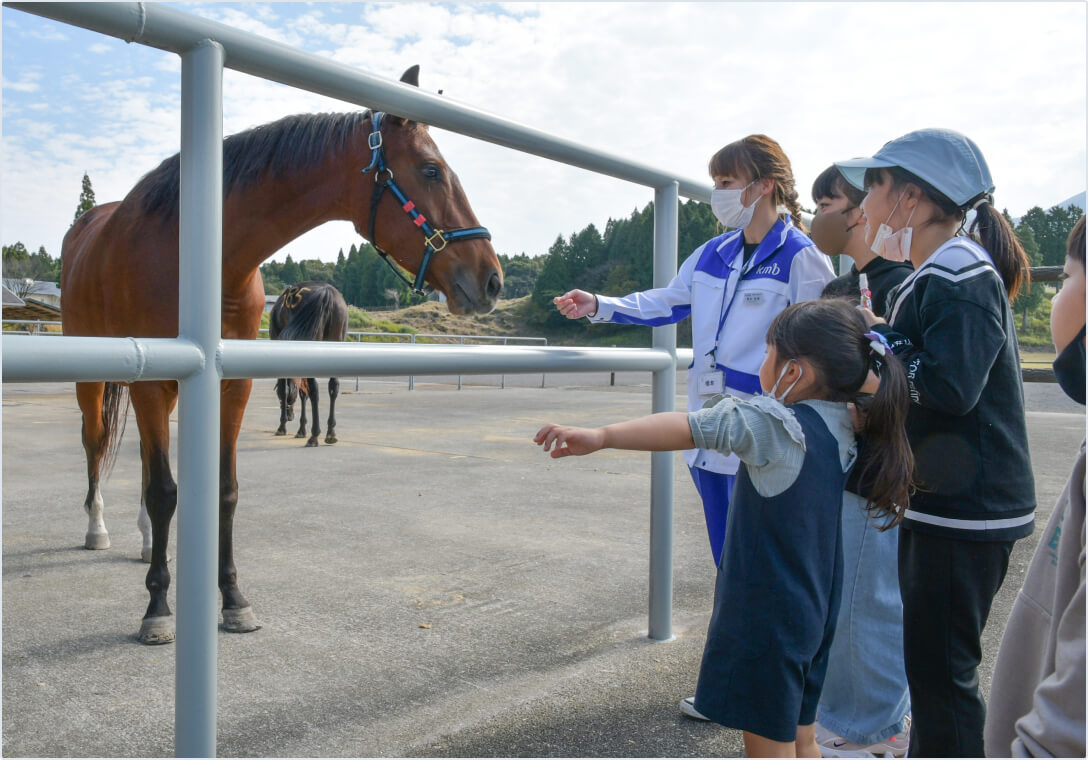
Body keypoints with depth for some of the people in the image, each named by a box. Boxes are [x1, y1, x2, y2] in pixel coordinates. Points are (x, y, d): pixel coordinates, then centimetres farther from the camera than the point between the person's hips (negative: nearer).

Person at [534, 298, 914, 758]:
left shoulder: (772, 424, -22)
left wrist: (601, 436, -40)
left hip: (767, 617, -8)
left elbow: (689, 428, -33)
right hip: (815, 613, 8)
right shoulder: (840, 427, 1)